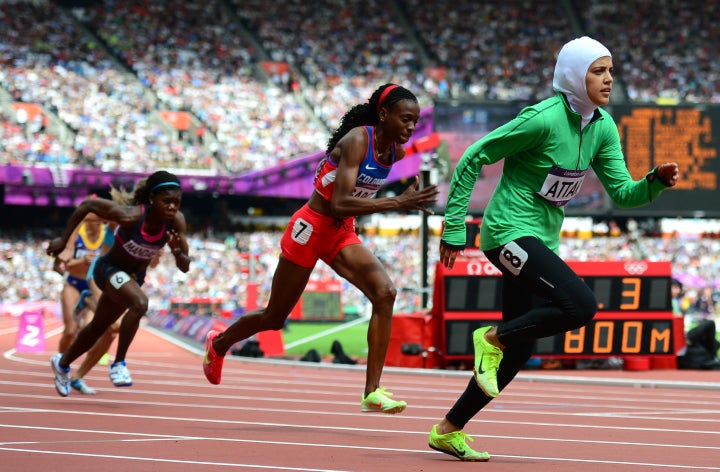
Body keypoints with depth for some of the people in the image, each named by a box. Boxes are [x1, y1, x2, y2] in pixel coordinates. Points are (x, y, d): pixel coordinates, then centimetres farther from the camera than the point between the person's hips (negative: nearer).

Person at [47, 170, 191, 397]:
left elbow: (185, 267, -14)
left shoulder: (176, 221, -21)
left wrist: (177, 251, -36)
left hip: (134, 277, 6)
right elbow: (87, 205, -22)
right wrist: (63, 240, -16)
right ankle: (119, 364, -21)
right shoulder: (131, 217, -33)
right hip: (109, 270, -6)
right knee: (139, 303, -35)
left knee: (98, 327, 23)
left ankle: (62, 363, 48)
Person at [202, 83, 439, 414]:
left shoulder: (396, 151, -3)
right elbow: (339, 204, -36)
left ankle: (372, 392, -21)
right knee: (275, 317, 11)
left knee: (384, 293, -21)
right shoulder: (356, 141, -26)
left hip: (342, 234, 6)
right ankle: (219, 343, 43)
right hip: (311, 229, -6)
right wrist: (397, 204, -40)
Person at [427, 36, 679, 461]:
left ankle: (449, 430, 19)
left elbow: (622, 192, 7)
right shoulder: (543, 118, -18)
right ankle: (493, 338, -5)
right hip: (511, 231, -8)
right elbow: (473, 159, -13)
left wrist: (657, 182, -15)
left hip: (542, 241, 8)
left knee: (518, 350, 8)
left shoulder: (603, 127, 4)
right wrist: (454, 228, -12)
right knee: (582, 306, -25)